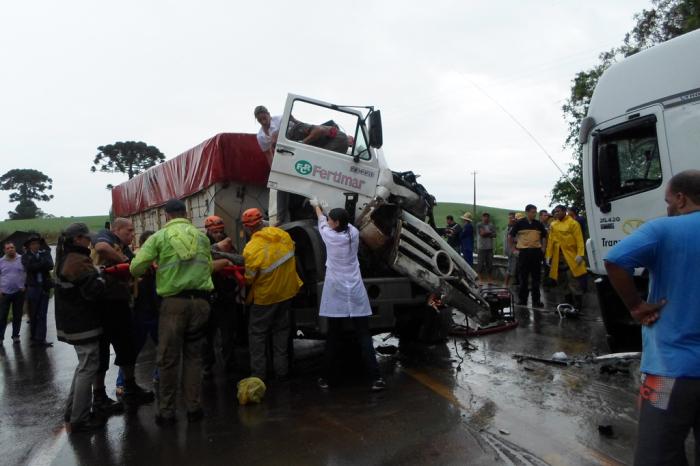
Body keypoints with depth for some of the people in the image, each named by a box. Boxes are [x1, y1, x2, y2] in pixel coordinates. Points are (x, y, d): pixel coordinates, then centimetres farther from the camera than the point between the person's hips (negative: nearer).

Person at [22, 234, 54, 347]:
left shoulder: (45, 253, 7)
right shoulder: (25, 256, 4)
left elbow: (50, 266, -9)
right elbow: (29, 267, -14)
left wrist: (36, 265, -14)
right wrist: (43, 263, -10)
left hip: (45, 287, 1)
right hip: (32, 288, -1)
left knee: (42, 315, 0)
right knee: (33, 314, 7)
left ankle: (41, 339, 1)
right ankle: (33, 338, 18)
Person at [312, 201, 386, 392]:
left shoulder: (330, 236, -5)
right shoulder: (354, 234, 2)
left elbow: (321, 222, 18)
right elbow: (346, 224, 25)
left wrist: (316, 206, 38)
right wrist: (323, 207, 41)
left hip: (336, 294, -2)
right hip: (356, 294, 2)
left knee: (333, 337, 8)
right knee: (364, 336, 4)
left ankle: (327, 378, 19)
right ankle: (376, 378, -1)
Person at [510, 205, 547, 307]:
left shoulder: (539, 224, 8)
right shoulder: (519, 223, -1)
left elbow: (544, 236, 20)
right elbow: (511, 237, 4)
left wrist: (543, 248, 9)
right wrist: (514, 250, 0)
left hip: (536, 252, 3)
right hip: (523, 252, -3)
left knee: (536, 277, 8)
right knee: (523, 277, 3)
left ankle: (536, 300, 15)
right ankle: (522, 300, 12)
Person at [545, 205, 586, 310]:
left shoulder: (573, 223, -3)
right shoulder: (553, 225, 12)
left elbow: (579, 240, -9)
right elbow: (550, 241, 11)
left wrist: (580, 254, -18)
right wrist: (548, 256, 7)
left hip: (571, 257, -5)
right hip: (558, 257, 6)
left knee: (573, 281, -6)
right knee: (561, 281, 10)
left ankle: (578, 304, 1)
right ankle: (568, 302, 21)